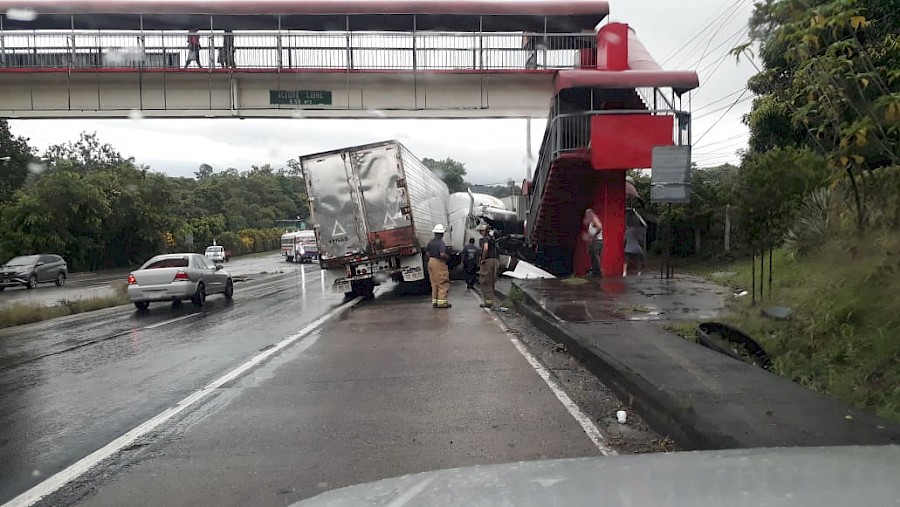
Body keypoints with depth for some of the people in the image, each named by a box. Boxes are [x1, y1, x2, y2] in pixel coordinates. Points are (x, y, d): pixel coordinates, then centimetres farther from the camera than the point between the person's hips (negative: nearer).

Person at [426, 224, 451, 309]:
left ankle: (434, 301, 16)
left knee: (434, 283, 13)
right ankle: (442, 301, -3)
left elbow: (427, 253, 11)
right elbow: (442, 254, -28)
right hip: (439, 263, -8)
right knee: (443, 283, -1)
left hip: (431, 262, 8)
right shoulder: (441, 243, -18)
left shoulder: (430, 242, 7)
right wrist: (447, 257, -10)